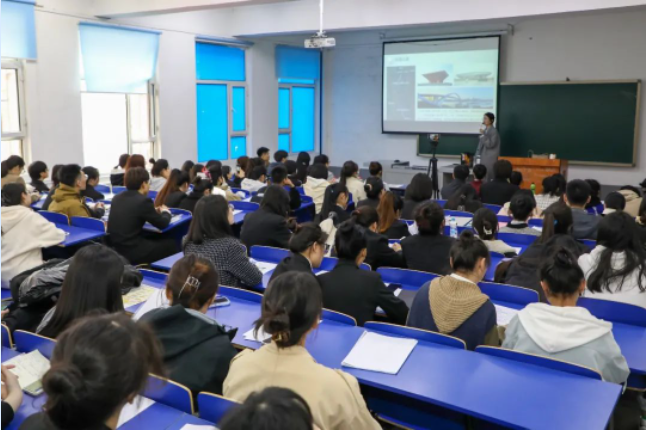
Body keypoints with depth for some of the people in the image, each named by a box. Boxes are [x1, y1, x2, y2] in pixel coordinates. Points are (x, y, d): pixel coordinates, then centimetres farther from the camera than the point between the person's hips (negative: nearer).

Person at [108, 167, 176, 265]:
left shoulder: (117, 198, 6)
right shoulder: (143, 200, -16)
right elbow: (162, 224, -6)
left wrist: (153, 211, 23)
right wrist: (165, 212, 14)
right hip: (132, 252, -8)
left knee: (157, 237, 26)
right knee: (170, 244, 10)